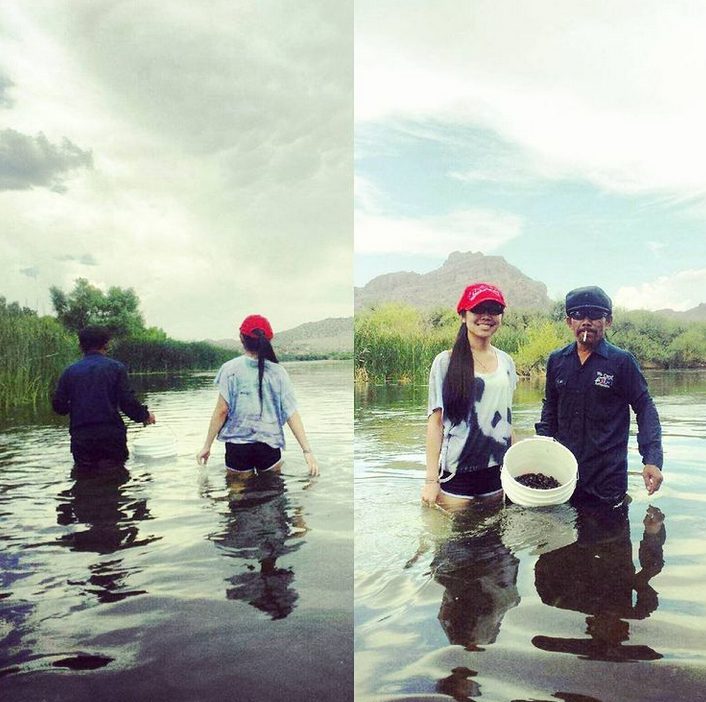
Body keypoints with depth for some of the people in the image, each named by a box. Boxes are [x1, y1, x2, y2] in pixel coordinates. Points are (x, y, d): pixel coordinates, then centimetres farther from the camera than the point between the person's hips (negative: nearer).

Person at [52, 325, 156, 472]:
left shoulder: (69, 372, 8)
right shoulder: (115, 367, 0)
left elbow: (58, 406, 8)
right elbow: (128, 401, -7)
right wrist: (144, 415, 10)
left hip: (80, 436, 3)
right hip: (111, 433, -2)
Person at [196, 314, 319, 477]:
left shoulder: (231, 369, -8)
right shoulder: (277, 372, -4)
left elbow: (222, 410, -8)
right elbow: (291, 413, -7)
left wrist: (207, 445, 1)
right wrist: (307, 451, -6)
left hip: (237, 445, -1)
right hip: (269, 444, 1)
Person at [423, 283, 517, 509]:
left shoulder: (506, 362, 7)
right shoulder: (446, 362, -7)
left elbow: (505, 417, 14)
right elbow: (435, 422, -8)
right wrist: (432, 480, -12)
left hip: (497, 472, 4)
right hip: (456, 473, -4)